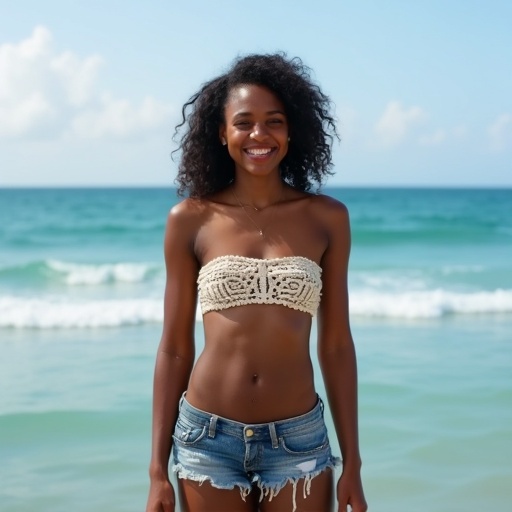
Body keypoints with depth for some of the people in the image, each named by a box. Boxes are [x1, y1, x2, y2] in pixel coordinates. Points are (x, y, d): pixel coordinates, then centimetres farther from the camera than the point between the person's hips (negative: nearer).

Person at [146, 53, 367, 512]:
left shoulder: (327, 218, 1)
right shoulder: (190, 220, -1)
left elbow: (336, 345, 4)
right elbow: (174, 348, 2)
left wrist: (352, 464, 4)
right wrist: (158, 470, 2)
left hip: (298, 440, 0)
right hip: (208, 437, 0)